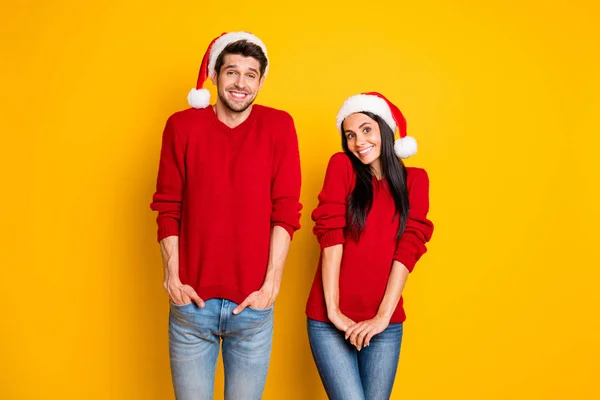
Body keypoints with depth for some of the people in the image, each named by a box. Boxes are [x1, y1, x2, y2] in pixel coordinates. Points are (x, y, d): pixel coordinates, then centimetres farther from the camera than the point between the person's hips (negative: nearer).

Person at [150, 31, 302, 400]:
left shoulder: (278, 126, 0)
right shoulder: (183, 126, 2)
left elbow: (286, 212, -3)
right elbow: (167, 209, 3)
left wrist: (271, 284, -8)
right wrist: (173, 276, -5)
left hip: (253, 305, 0)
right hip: (192, 302, 1)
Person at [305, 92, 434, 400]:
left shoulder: (415, 180, 5)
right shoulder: (341, 166, 0)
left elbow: (408, 248, -3)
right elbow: (331, 238, -8)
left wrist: (383, 316, -11)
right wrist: (333, 310, -14)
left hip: (386, 323, 2)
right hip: (330, 320, -2)